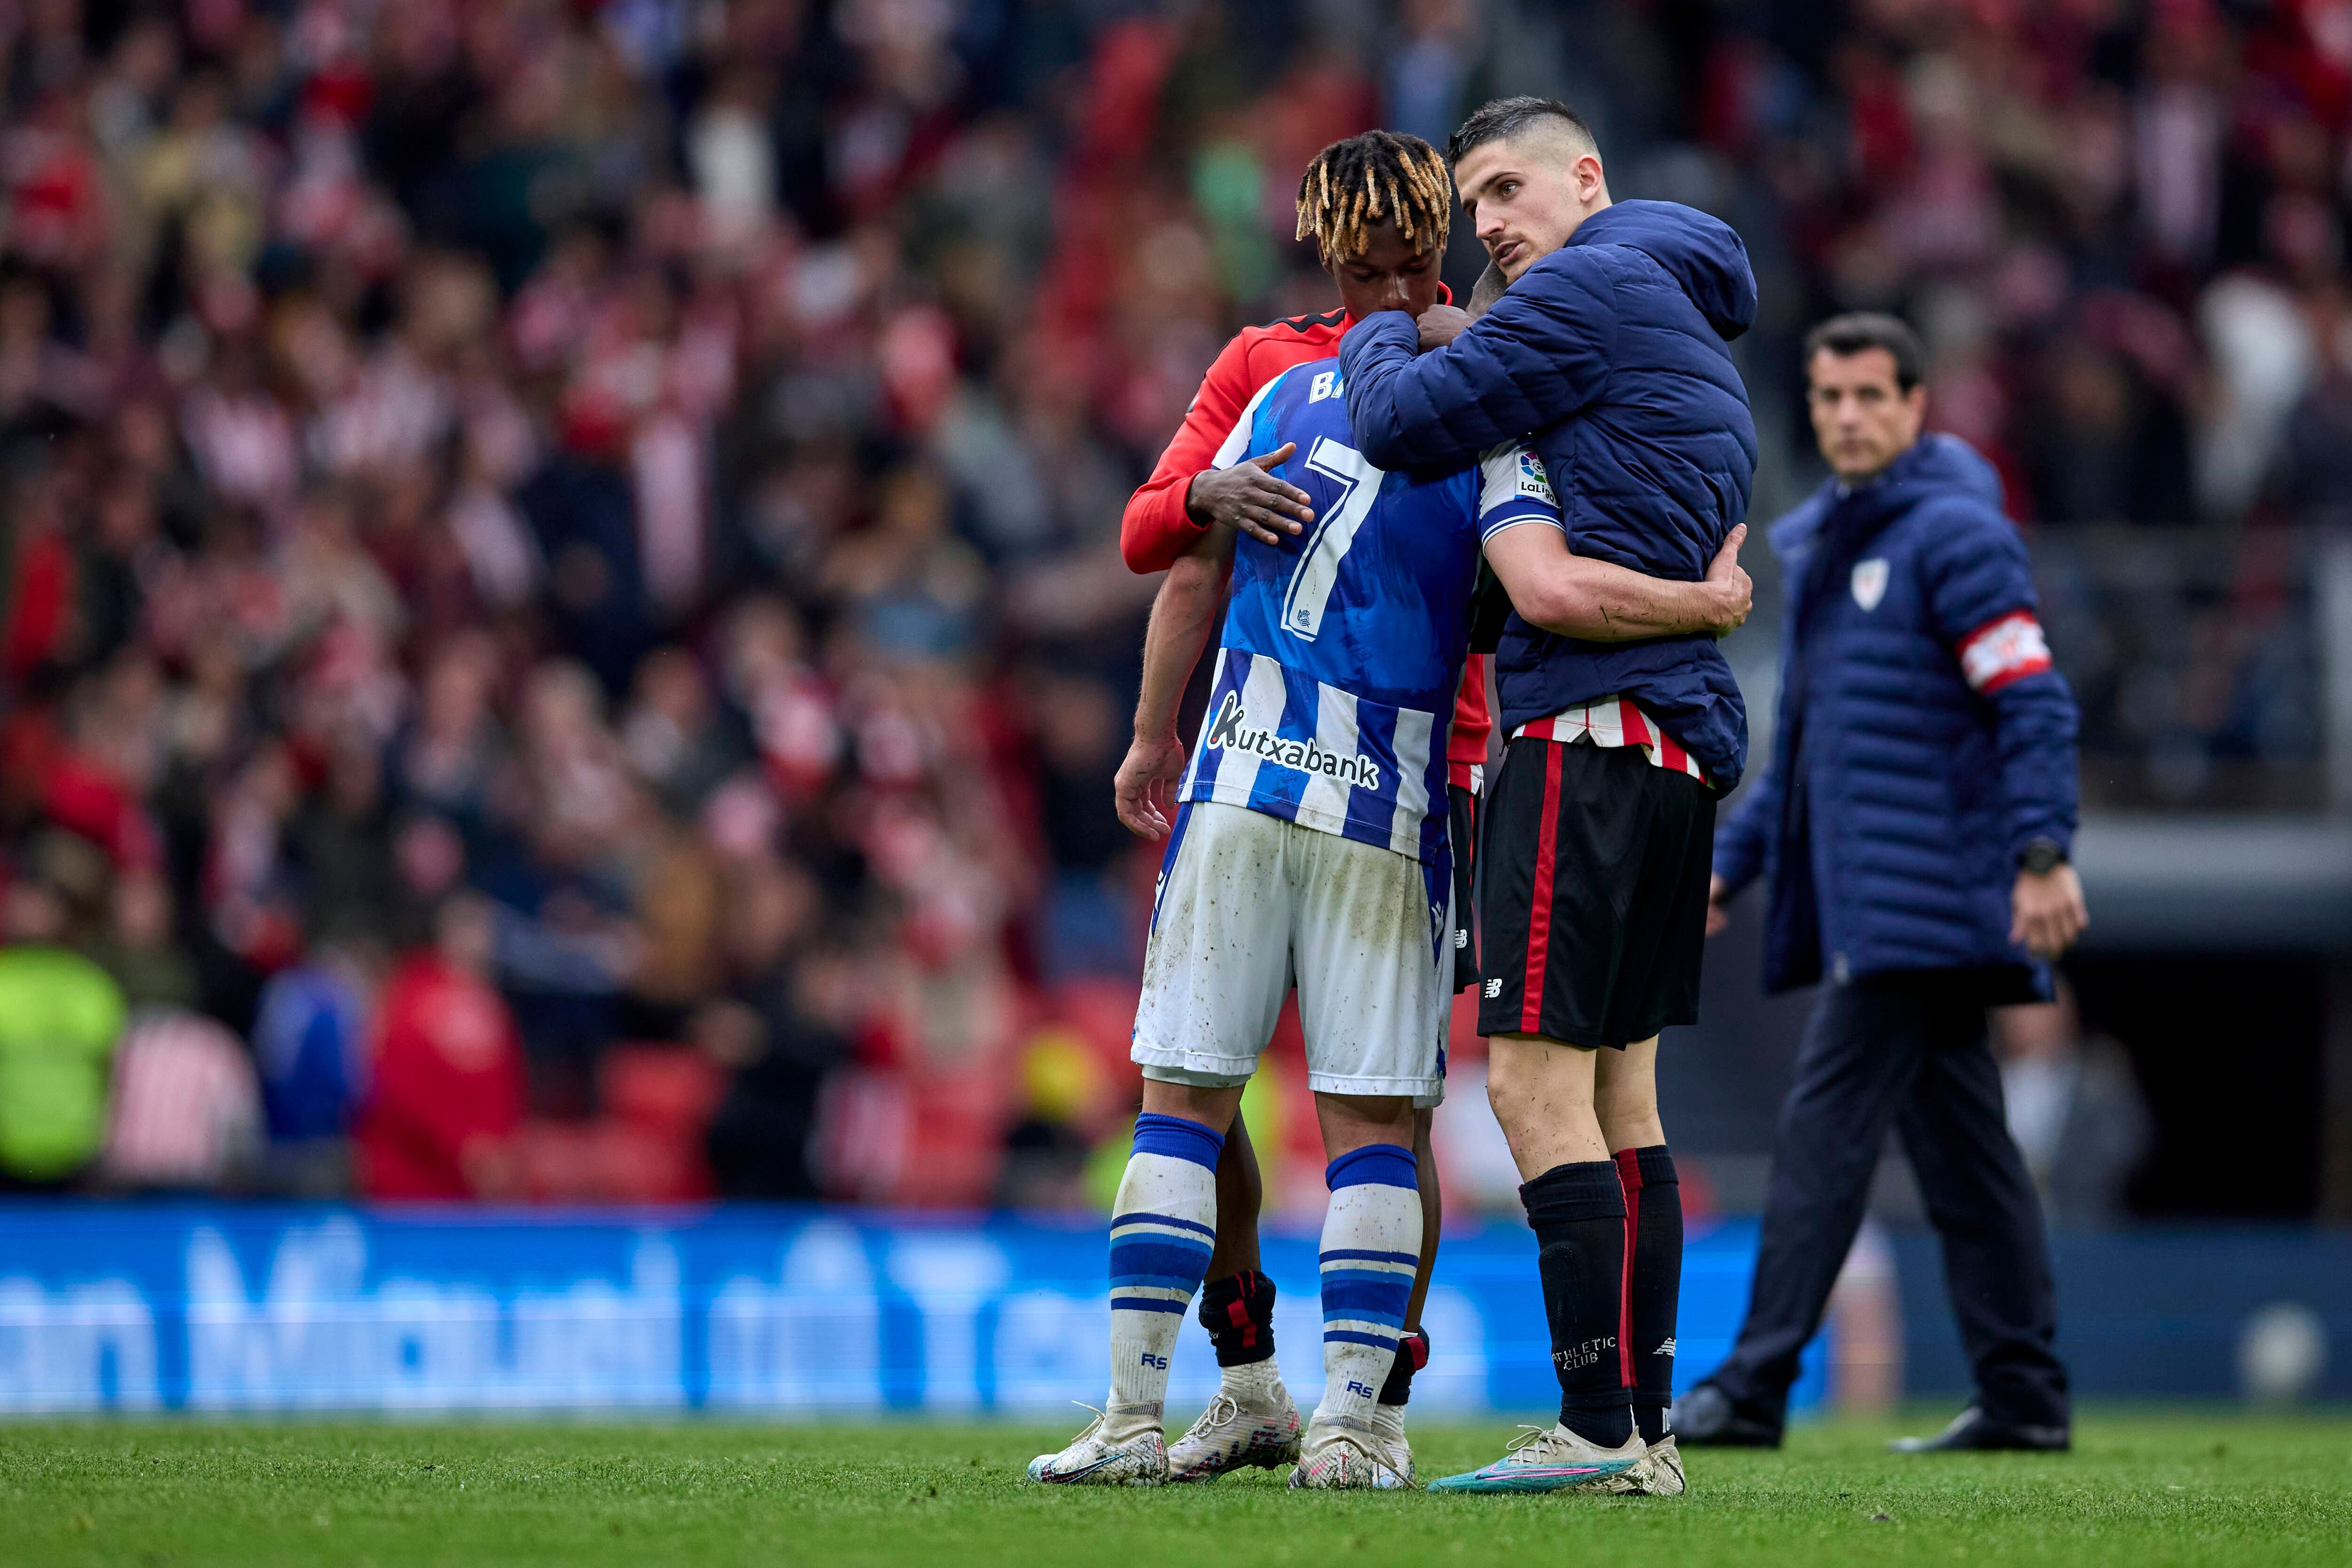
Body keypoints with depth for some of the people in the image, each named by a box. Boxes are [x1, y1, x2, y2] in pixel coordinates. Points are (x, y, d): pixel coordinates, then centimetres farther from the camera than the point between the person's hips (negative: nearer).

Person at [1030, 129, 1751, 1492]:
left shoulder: (1287, 397, 9)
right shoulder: (1492, 444, -5)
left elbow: (1191, 577, 14)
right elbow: (1555, 594, -21)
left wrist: (1154, 739, 26)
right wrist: (1709, 607, -6)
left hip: (1239, 782, 3)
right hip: (1384, 814, -3)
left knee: (1184, 1099, 5)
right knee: (1370, 1116, 3)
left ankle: (1135, 1413, 1)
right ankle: (1354, 1422, 0)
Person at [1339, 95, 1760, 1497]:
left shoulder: (1591, 289, -7)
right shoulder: (1693, 330, 23)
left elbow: (1398, 426, -9)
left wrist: (1386, 336, 12)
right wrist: (1452, 348, 18)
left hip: (1593, 723, -10)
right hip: (1686, 737, 10)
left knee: (1537, 1081, -12)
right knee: (1618, 1090, 11)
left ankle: (1601, 1425, -17)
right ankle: (1645, 1426, 10)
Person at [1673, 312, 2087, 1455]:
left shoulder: (1953, 533, -8)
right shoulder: (1820, 545, 20)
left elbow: (2033, 703, -14)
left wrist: (2042, 852, -22)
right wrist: (1734, 859, 20)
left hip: (1920, 901, -9)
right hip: (1860, 895, 9)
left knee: (1826, 1127, -12)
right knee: (1959, 1145, 9)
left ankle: (1754, 1389, -14)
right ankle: (2024, 1395, 11)